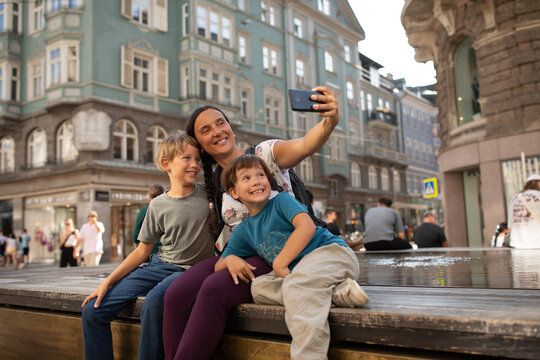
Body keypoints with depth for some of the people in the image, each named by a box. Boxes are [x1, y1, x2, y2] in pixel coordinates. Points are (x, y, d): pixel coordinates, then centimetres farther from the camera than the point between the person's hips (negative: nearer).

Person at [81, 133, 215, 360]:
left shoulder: (206, 193, -3)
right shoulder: (158, 205, 1)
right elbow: (142, 251, 7)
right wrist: (108, 282, 1)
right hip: (159, 265, 3)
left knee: (154, 300, -36)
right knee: (92, 310, -6)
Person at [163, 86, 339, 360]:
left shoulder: (265, 153, -3)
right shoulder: (214, 181, 14)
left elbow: (304, 145, -24)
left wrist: (329, 122, -45)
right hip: (238, 256, 5)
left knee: (214, 289, -32)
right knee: (176, 294, -22)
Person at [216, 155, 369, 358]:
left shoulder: (281, 200, 0)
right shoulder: (244, 231, 16)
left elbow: (307, 226, -17)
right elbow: (218, 266, 20)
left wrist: (279, 263, -16)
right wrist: (230, 260, -5)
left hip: (330, 252, -7)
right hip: (297, 271, 7)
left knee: (295, 284, -33)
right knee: (258, 287, -13)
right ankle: (333, 292, -24)